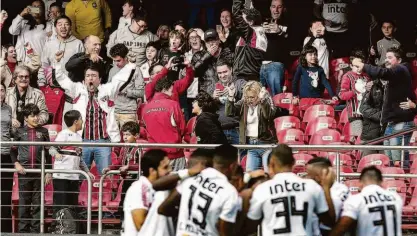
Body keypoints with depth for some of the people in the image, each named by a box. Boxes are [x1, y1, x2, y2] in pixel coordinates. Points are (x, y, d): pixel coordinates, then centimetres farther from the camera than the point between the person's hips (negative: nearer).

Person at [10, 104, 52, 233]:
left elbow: (48, 153, 9)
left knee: (38, 202, 2)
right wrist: (16, 163, -8)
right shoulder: (20, 132, 4)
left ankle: (36, 230, 6)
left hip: (39, 171, 1)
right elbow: (13, 150, 8)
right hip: (24, 171, -1)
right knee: (24, 202, 2)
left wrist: (48, 172, 5)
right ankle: (23, 229, 6)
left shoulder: (43, 132, 7)